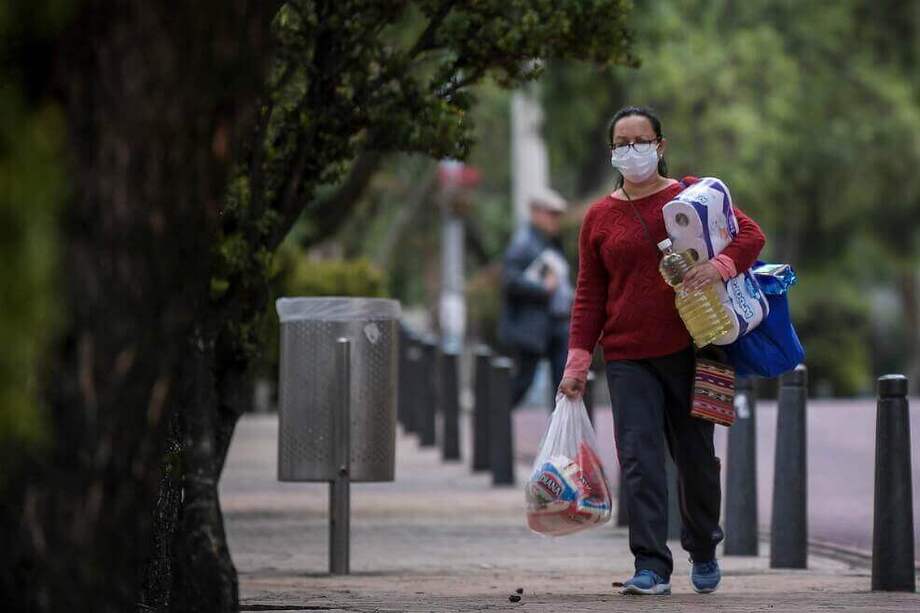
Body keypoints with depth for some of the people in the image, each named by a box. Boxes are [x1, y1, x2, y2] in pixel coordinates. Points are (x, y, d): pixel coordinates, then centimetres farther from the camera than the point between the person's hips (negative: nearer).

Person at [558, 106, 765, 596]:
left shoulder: (693, 196, 4)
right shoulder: (599, 218, 8)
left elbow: (751, 234, -1)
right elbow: (589, 296, 9)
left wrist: (721, 265, -22)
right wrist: (578, 361, 1)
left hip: (689, 352, 0)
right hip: (628, 358, 1)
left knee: (696, 458, 8)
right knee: (640, 459, -12)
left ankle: (703, 551, 31)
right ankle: (651, 567, -15)